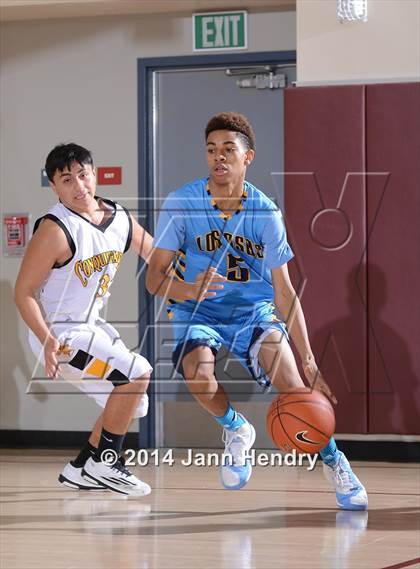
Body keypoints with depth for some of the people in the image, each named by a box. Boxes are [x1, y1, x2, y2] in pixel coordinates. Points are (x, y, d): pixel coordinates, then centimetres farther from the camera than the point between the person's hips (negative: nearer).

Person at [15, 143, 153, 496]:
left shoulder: (121, 220, -2)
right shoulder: (55, 229, -22)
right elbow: (24, 292, -20)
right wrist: (48, 342, -30)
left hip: (91, 326, 8)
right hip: (59, 333, -8)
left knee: (133, 403, 14)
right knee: (138, 373, -19)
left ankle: (81, 470, 24)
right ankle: (104, 463, -8)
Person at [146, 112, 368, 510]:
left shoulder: (265, 213, -9)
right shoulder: (181, 204, -13)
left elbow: (284, 294, -5)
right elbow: (155, 279, -12)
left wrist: (310, 364, -9)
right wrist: (190, 290, -36)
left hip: (253, 311, 1)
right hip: (196, 312, -1)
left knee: (291, 380, -25)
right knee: (199, 375, -32)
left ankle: (333, 461, -4)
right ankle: (234, 430, 1)